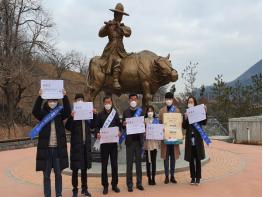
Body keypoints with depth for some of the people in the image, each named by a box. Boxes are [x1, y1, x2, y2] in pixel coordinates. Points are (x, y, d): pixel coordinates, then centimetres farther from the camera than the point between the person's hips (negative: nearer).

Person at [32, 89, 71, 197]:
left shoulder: (60, 113, 4)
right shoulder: (43, 114, 1)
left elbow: (68, 111, -15)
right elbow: (35, 111, -19)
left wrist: (65, 97, -27)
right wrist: (40, 97, -31)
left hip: (58, 148, 1)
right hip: (46, 148, -1)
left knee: (58, 173, 9)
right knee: (46, 174, 7)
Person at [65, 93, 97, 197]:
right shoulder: (73, 113, -5)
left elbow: (92, 126, 8)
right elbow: (68, 127, -12)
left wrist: (94, 115, -5)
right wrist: (71, 117, -28)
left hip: (86, 143, 4)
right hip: (76, 144, -4)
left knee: (85, 167, 13)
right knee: (75, 168, 3)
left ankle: (84, 189, 24)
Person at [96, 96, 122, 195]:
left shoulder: (115, 113, 8)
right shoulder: (100, 114, 4)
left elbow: (119, 125, 9)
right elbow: (97, 126, 3)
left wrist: (118, 131, -11)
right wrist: (98, 133, -16)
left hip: (113, 141, 1)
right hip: (104, 142, -1)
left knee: (114, 164, 5)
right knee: (104, 164, 4)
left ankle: (114, 184, 18)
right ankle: (105, 186, 13)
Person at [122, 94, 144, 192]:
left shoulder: (141, 111, 6)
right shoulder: (126, 112, 4)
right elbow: (123, 126, 4)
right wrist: (124, 124, -17)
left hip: (138, 140, 1)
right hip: (130, 140, -1)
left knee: (138, 162, 8)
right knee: (129, 163, 2)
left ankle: (139, 183, 16)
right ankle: (129, 184, 8)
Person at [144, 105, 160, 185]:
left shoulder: (156, 120, 8)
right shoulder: (144, 120, 0)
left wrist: (159, 141, 4)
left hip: (155, 142, 2)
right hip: (147, 142, -2)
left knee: (154, 161, 5)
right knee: (148, 161, 3)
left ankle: (153, 178, 11)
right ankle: (149, 178, 10)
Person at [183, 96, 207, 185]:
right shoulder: (186, 114, 5)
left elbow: (204, 123, -9)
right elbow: (184, 126, -2)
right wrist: (185, 118, -18)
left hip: (198, 138, -1)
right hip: (189, 139, 2)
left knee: (198, 159, 3)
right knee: (191, 159, 5)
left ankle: (198, 178, 10)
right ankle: (193, 177, 14)